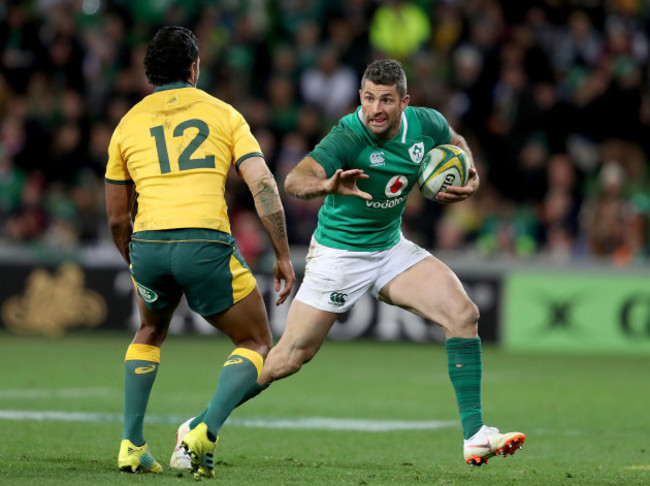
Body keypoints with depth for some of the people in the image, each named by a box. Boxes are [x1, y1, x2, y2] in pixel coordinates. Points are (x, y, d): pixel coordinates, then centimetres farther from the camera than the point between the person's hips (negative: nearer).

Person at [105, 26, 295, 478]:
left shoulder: (128, 124, 18)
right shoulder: (223, 114, 13)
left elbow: (117, 219, 21)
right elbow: (264, 186, 1)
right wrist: (283, 256, 5)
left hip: (148, 242, 3)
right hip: (206, 244, -3)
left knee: (150, 333, 33)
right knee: (257, 347, 14)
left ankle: (132, 444, 23)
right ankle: (206, 431, -10)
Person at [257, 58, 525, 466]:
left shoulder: (426, 124, -11)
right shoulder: (348, 138, -28)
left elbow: (457, 143, 15)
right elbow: (294, 180, -43)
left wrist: (470, 179, -6)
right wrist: (328, 185, -64)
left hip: (391, 248, 5)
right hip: (339, 254, -5)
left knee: (463, 314, -13)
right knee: (290, 358, -4)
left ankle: (474, 436, -10)